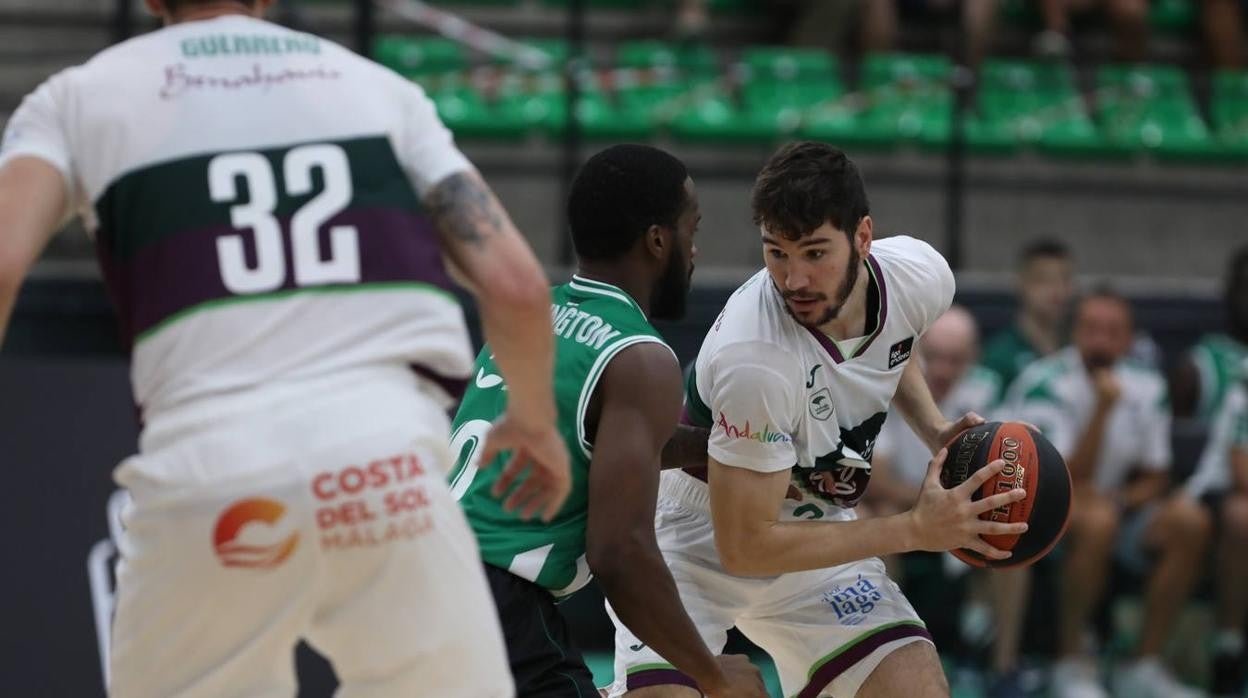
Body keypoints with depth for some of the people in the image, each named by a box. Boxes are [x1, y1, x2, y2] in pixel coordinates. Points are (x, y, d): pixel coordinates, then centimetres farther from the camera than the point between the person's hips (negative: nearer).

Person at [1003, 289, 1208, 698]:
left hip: (1116, 508, 6)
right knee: (1096, 519, -37)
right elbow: (1068, 480, -21)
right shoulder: (1046, 384, -15)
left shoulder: (1145, 388, 2)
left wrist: (1123, 498, -14)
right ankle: (1072, 665, -24)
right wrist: (1103, 410, -29)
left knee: (1189, 519, -20)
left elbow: (1154, 479, 8)